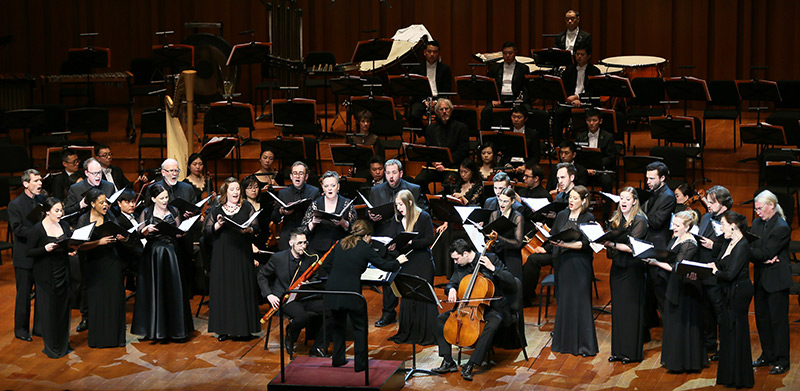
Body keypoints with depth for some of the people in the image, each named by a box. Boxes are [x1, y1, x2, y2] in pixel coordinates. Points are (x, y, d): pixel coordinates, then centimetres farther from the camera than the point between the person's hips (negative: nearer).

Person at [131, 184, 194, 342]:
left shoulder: (174, 211, 8)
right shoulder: (146, 213, 2)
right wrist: (147, 230, -19)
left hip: (171, 254, 2)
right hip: (153, 255, -1)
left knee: (173, 290, 0)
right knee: (154, 291, 0)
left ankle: (176, 329, 4)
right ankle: (154, 329, 6)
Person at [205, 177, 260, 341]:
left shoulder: (247, 207, 9)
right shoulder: (216, 210, 8)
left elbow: (256, 227, 4)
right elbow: (207, 232, 4)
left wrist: (248, 229, -16)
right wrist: (218, 225, -14)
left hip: (242, 254, 0)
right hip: (222, 255, 0)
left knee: (243, 288, -1)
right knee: (223, 289, -1)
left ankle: (244, 328, 5)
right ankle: (223, 329, 4)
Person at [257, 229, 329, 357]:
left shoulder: (310, 259, 4)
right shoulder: (278, 258, -4)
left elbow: (315, 278, 16)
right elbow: (262, 275, 7)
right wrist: (269, 295, -7)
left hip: (304, 297, 4)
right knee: (303, 316, -36)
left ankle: (318, 349, -10)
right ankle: (291, 331, 3)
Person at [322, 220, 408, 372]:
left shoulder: (341, 244, 10)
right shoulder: (365, 248, -5)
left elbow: (326, 265, 14)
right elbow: (384, 265, 1)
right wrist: (398, 261, 19)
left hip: (332, 291, 5)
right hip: (351, 293, -5)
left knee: (338, 325, 22)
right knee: (360, 328, 11)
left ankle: (338, 359, 28)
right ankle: (360, 364, 11)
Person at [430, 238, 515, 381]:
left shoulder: (491, 258, -11)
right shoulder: (460, 266, 4)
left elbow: (510, 281, -14)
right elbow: (451, 284, 17)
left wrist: (493, 268, -26)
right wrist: (451, 289, -8)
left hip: (491, 308, -6)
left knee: (492, 325, -37)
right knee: (441, 319, -9)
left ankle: (470, 365, -35)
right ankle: (448, 362, -9)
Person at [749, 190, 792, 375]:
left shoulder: (782, 228, -16)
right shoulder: (757, 224, 8)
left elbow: (765, 253, -20)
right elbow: (751, 249, 2)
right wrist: (764, 260, -14)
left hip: (777, 279, -8)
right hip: (761, 278, 8)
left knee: (778, 320, -2)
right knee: (762, 318, 14)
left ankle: (781, 361, 5)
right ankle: (768, 356, 26)